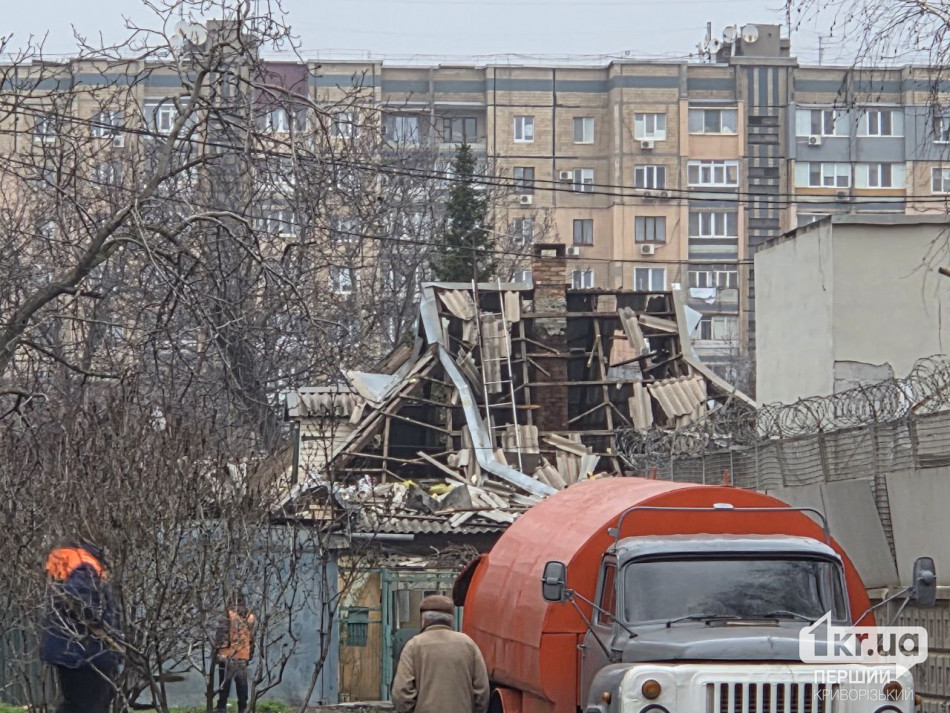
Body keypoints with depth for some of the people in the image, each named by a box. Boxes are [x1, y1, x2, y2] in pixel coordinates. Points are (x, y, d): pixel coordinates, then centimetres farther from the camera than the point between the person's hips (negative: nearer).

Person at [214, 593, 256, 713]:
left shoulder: (229, 614, -8)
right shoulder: (250, 617, 5)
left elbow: (221, 632, -9)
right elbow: (252, 638, 10)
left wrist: (218, 647, 0)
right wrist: (251, 654, 17)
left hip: (228, 654, -3)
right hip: (243, 656, 3)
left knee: (225, 680, 2)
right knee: (242, 683, 9)